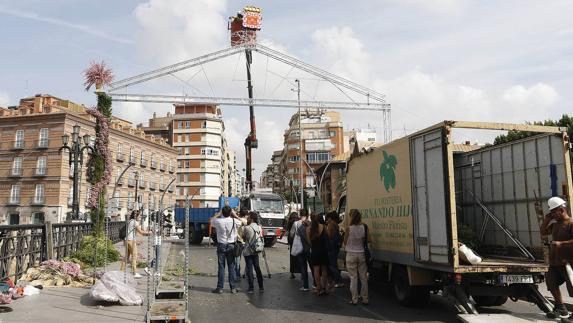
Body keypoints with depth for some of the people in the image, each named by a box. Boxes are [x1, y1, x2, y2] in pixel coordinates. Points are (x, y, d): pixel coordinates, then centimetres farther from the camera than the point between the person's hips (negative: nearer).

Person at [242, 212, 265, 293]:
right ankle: (261, 287, 16)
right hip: (256, 251, 5)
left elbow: (244, 238, -2)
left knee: (249, 270, 1)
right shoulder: (260, 227, 1)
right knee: (257, 269, 12)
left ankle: (251, 288, 4)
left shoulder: (247, 228, -15)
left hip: (248, 252, -5)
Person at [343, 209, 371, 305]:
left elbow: (345, 242, -6)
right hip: (361, 254, 3)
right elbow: (369, 240, -2)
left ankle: (354, 299, 8)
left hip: (351, 254, -2)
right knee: (363, 277, 11)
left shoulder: (349, 228, -13)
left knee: (353, 277, 5)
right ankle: (365, 299, 16)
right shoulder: (364, 227, -6)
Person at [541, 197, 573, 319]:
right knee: (551, 283, 15)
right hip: (554, 262, 10)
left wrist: (561, 243, -25)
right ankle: (561, 310, 26)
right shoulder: (555, 224, 12)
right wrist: (546, 220, 9)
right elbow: (543, 232, 21)